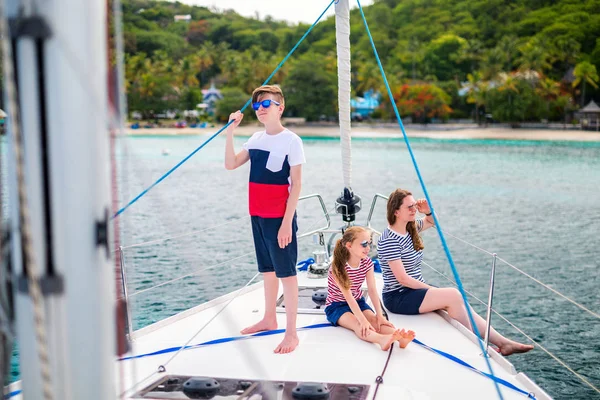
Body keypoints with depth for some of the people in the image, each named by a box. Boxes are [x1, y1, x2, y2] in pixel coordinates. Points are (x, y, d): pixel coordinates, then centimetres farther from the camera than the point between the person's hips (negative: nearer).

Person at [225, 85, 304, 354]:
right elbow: (230, 164, 6)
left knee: (286, 272, -2)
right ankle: (269, 319, 33)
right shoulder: (256, 138, 10)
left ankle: (291, 332, 5)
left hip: (280, 218, -7)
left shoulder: (291, 140, -10)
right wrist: (230, 132, -4)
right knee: (267, 269, 18)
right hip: (257, 216, 7)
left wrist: (287, 222, -16)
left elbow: (296, 185, -12)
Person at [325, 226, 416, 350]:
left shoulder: (367, 263, -4)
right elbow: (348, 297, -29)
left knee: (374, 320, -24)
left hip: (358, 302, 6)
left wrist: (380, 315, -23)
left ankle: (399, 337, -49)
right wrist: (363, 320, -37)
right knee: (357, 324, -34)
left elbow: (372, 290, -12)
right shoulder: (338, 267, -23)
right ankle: (382, 339, -62)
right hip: (336, 306, -6)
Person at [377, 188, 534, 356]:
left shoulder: (410, 227, 7)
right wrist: (432, 289, -14)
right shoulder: (389, 240, -19)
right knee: (453, 296, -21)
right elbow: (402, 278, -21)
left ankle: (502, 341, -10)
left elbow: (432, 222, 27)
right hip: (397, 297, -9)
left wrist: (428, 211, 3)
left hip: (415, 290, 9)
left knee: (459, 302, -9)